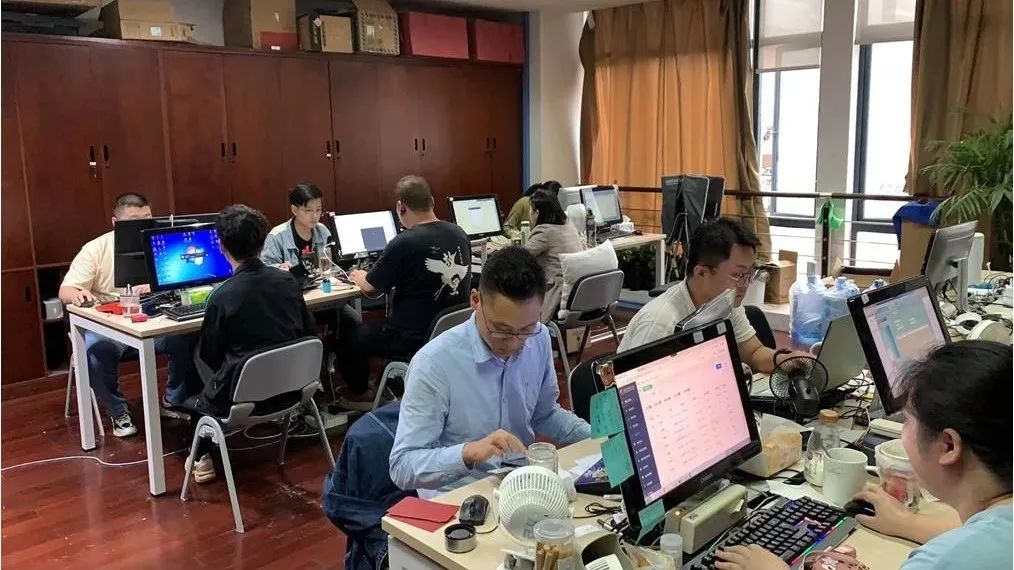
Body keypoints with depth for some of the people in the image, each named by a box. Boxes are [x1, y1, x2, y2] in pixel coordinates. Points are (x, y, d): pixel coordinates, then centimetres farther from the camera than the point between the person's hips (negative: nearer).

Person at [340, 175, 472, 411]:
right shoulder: (459, 234, -3)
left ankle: (358, 394, 38)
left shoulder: (403, 243, -22)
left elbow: (371, 289, -8)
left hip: (413, 341, -7)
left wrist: (358, 276, 15)